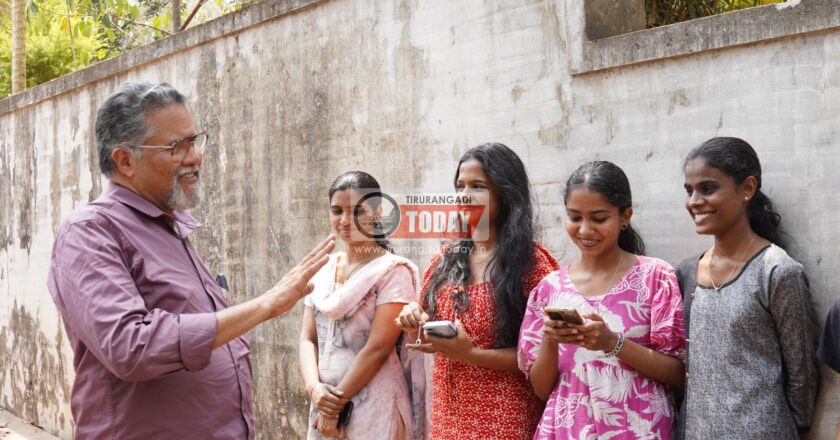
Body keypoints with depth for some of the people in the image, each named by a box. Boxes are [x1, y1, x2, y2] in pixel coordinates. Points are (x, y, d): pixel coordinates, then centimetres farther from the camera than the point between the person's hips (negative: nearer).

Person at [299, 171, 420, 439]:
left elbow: (378, 348, -15)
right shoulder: (322, 270, 7)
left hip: (374, 408, -5)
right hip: (325, 404, 5)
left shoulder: (393, 271, -9)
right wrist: (314, 388, -12)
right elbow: (308, 338, 5)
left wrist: (339, 401, -13)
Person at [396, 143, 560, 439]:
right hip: (447, 414, 5)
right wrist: (414, 324, -8)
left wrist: (472, 354, -21)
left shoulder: (533, 263, -11)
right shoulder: (446, 259, 5)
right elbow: (427, 339, 14)